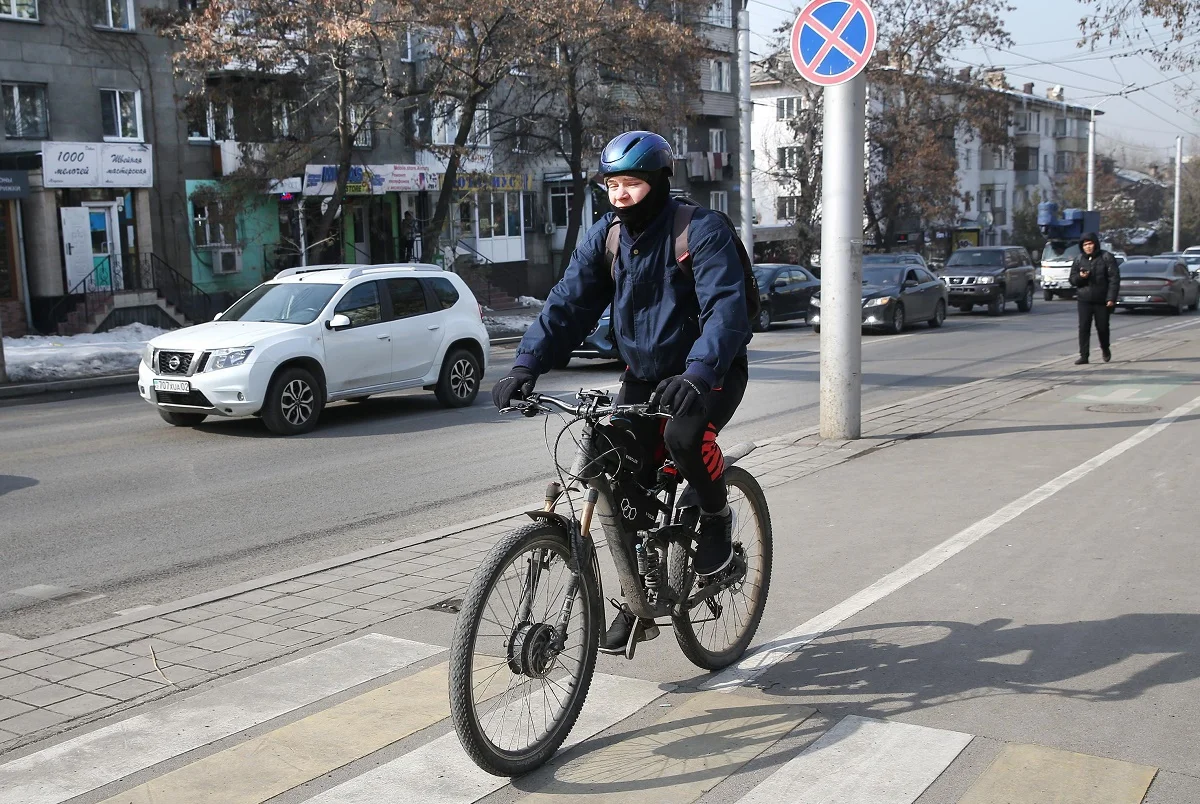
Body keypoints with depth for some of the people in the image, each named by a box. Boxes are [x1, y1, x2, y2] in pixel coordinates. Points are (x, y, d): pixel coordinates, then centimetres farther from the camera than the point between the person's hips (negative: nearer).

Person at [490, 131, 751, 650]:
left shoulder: (701, 230, -18)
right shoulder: (606, 237, -1)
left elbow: (726, 309, -29)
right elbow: (568, 304, -7)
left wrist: (696, 375, -45)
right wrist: (526, 366, -21)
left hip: (711, 373, -5)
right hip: (644, 376, 5)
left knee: (684, 437, -35)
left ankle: (716, 516, -1)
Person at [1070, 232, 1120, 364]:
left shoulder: (1106, 257, -2)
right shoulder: (1079, 260, 8)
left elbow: (1114, 278, -5)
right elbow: (1072, 280, 11)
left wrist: (1111, 298, -13)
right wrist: (1080, 276, -13)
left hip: (1102, 301, -2)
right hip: (1084, 300, 2)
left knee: (1102, 327, 6)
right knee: (1083, 328, -6)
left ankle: (1105, 349, 33)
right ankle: (1083, 356, -4)